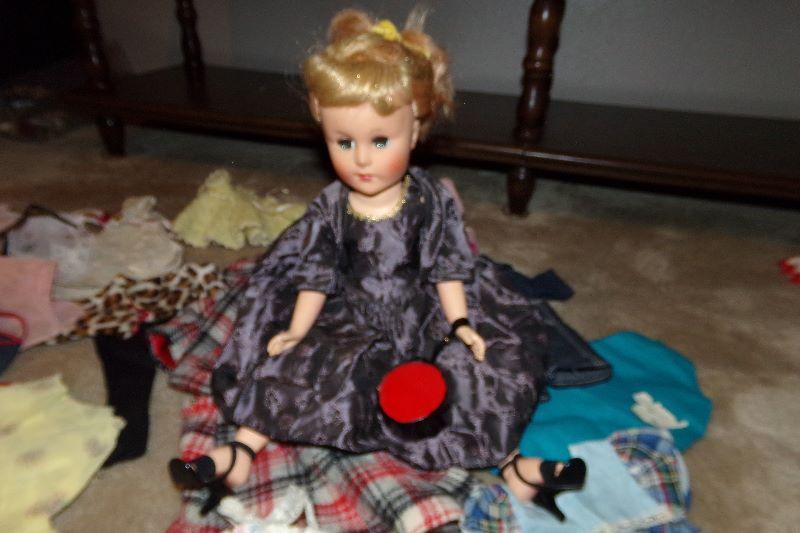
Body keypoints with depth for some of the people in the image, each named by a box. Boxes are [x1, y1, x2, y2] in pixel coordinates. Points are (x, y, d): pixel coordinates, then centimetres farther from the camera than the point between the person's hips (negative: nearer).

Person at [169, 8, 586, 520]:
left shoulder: (431, 200, -10)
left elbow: (447, 267, -4)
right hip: (353, 322, 1)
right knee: (289, 364, -13)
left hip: (420, 317, 0)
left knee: (486, 365, -16)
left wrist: (460, 323, -12)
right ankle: (242, 449, 0)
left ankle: (512, 463, -4)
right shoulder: (330, 208, -7)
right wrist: (297, 331, -3)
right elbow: (316, 275, 0)